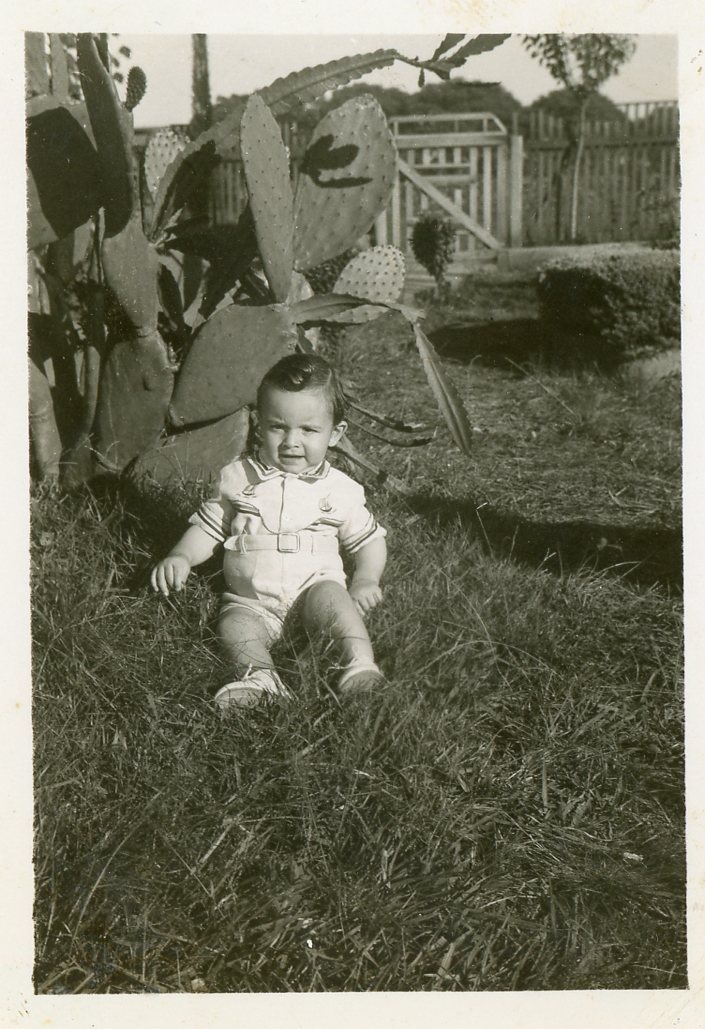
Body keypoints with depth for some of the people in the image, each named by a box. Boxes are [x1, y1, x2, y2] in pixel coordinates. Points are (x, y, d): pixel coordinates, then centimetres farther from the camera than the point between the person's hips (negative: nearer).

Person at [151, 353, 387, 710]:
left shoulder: (340, 490, 5)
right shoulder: (238, 477, 8)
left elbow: (369, 540, 14)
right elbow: (208, 527, 14)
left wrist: (366, 580, -4)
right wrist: (180, 557, -4)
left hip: (314, 584, -1)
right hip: (251, 598, 1)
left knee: (330, 597, -33)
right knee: (234, 626, -28)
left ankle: (360, 661, -41)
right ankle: (258, 675, -48)